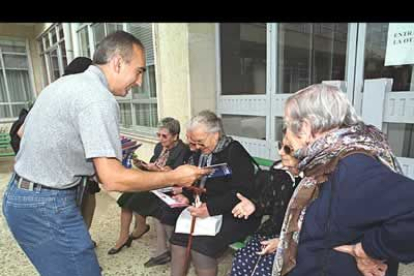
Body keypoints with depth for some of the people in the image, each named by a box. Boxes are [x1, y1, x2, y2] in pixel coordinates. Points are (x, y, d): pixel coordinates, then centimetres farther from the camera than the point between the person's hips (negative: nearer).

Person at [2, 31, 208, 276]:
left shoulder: (67, 83, 8)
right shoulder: (99, 98, -22)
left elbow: (24, 132, 19)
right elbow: (113, 179, -25)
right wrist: (174, 177, -14)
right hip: (47, 206, -10)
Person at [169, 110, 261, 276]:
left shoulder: (235, 152, -15)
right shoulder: (202, 153, 9)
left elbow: (242, 192, -22)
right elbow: (198, 183, 17)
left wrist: (211, 208, -28)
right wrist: (187, 197, -3)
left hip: (236, 215, -7)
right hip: (207, 210, 7)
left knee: (201, 246, -24)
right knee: (179, 237, -8)